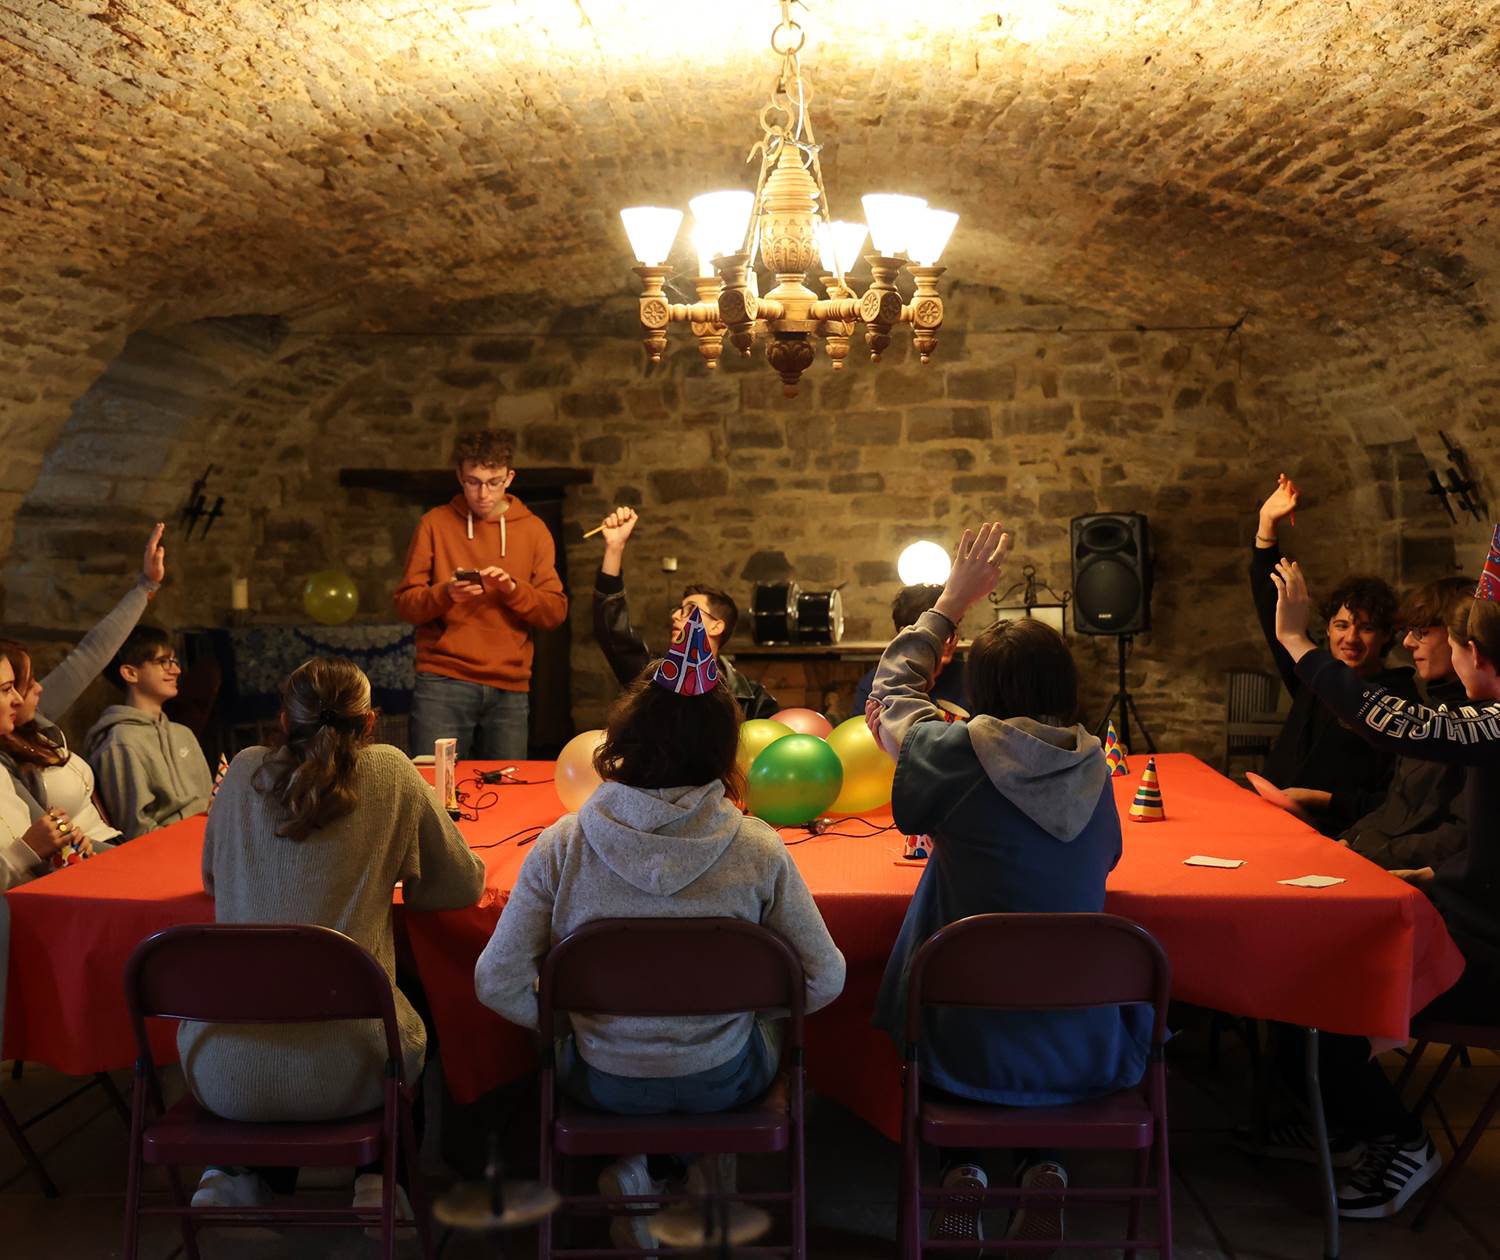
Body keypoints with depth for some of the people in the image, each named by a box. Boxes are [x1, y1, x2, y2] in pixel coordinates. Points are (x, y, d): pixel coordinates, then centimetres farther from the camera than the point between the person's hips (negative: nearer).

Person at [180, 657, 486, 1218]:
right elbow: (465, 884, 6)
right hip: (341, 1073, -2)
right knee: (412, 1006, 32)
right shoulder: (389, 772, -3)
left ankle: (236, 1172, 29)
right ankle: (377, 1178, 28)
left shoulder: (244, 772, 5)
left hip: (222, 1074, 3)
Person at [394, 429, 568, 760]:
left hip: (510, 688, 2)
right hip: (443, 682, -2)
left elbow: (556, 612, 4)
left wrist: (513, 588, -13)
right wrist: (444, 593, -16)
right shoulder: (435, 524, 6)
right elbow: (405, 604, 3)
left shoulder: (533, 530, 9)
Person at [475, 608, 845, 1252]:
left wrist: (566, 1021, 4)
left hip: (603, 1081, 2)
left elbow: (498, 983, -15)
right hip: (723, 1081, -1)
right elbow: (824, 979, -11)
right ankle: (655, 1172, 17)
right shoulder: (760, 852, -19)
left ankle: (644, 1170, 21)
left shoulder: (561, 847, -19)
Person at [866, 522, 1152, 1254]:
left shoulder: (958, 758, -14)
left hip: (970, 1055, -2)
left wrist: (951, 601, 13)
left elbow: (891, 690, 6)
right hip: (1087, 1056, 2)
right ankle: (1044, 1171, 26)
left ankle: (963, 1172, 23)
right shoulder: (1093, 767, -4)